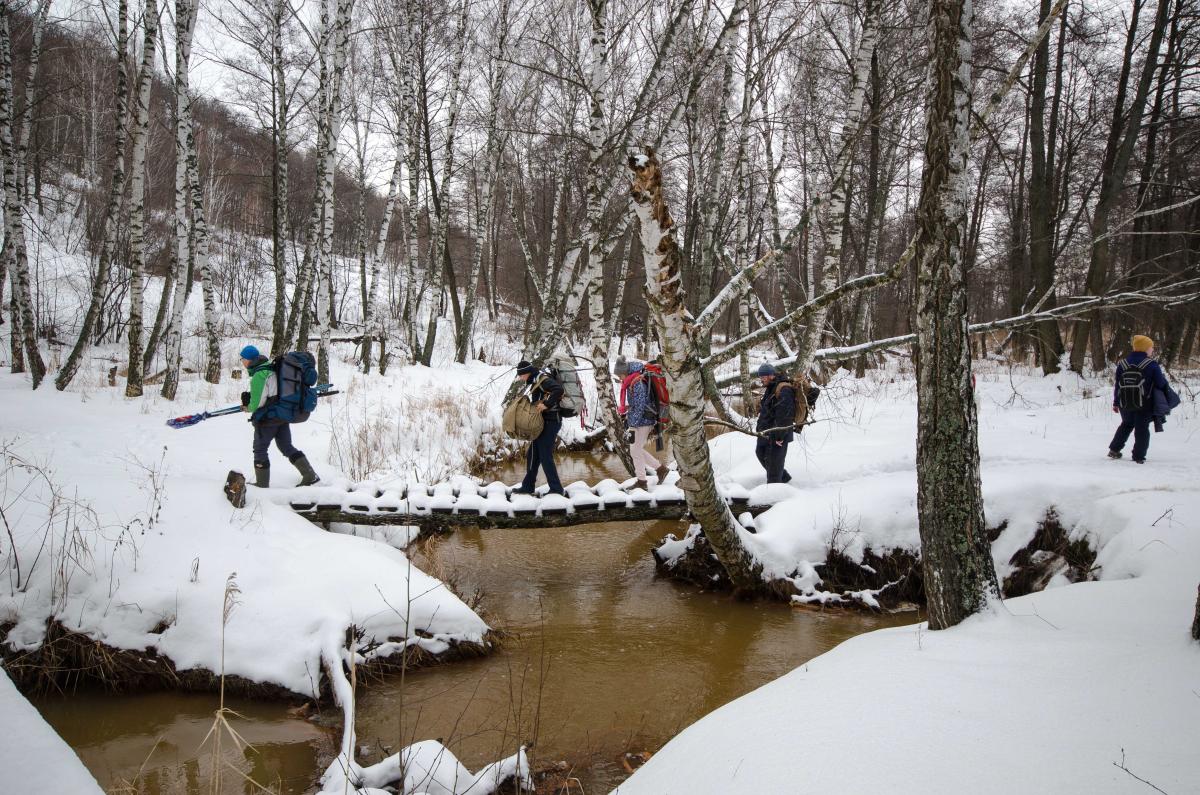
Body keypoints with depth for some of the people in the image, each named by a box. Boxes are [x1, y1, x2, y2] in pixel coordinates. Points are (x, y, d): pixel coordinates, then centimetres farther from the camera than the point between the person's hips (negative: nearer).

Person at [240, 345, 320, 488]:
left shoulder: (259, 375, -19)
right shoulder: (272, 368, 9)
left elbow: (257, 402, -20)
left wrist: (249, 408, 2)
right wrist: (249, 397, 10)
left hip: (267, 418, -8)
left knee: (260, 450, 7)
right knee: (287, 447, 15)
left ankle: (262, 485, 14)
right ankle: (310, 476, 9)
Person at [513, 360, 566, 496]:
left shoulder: (542, 380, -16)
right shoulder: (535, 382, 14)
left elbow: (558, 389, -31)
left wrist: (547, 404, -29)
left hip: (550, 422, -10)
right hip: (544, 422, 10)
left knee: (545, 456, -6)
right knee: (532, 455, 14)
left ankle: (556, 489, 0)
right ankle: (527, 486, 23)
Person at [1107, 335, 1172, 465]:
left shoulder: (1122, 364, 3)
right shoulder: (1151, 365, -10)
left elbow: (1117, 385, 7)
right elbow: (1161, 384, -7)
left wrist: (1116, 403, 15)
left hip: (1125, 405, 4)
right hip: (1144, 406, -4)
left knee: (1126, 424, 24)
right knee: (1142, 429, 6)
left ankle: (1114, 449, 25)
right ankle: (1139, 456, 6)